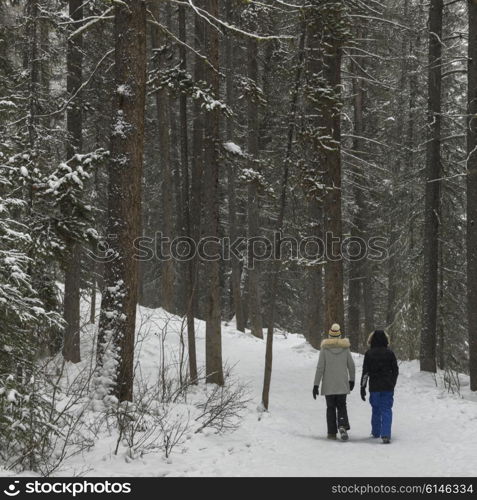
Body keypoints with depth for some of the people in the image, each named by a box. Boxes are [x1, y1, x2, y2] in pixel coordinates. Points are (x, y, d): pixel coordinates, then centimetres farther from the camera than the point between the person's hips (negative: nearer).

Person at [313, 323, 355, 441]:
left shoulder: (324, 348, -8)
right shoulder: (345, 348, -2)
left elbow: (320, 367, -9)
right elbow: (351, 365, 5)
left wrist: (316, 385, -5)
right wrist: (352, 379, 21)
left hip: (328, 385, -1)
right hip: (342, 384, 1)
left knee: (330, 407, 11)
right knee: (341, 406, 10)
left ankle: (332, 432, 10)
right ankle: (343, 426, -16)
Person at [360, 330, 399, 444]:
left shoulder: (369, 353, -4)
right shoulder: (390, 353, -1)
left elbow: (365, 372, -5)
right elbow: (395, 371, 7)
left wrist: (363, 387, 0)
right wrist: (392, 384, 21)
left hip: (374, 387, 0)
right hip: (388, 387, 0)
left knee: (376, 409, 16)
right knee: (386, 410, -1)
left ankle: (376, 432, 28)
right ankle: (385, 435, -15)